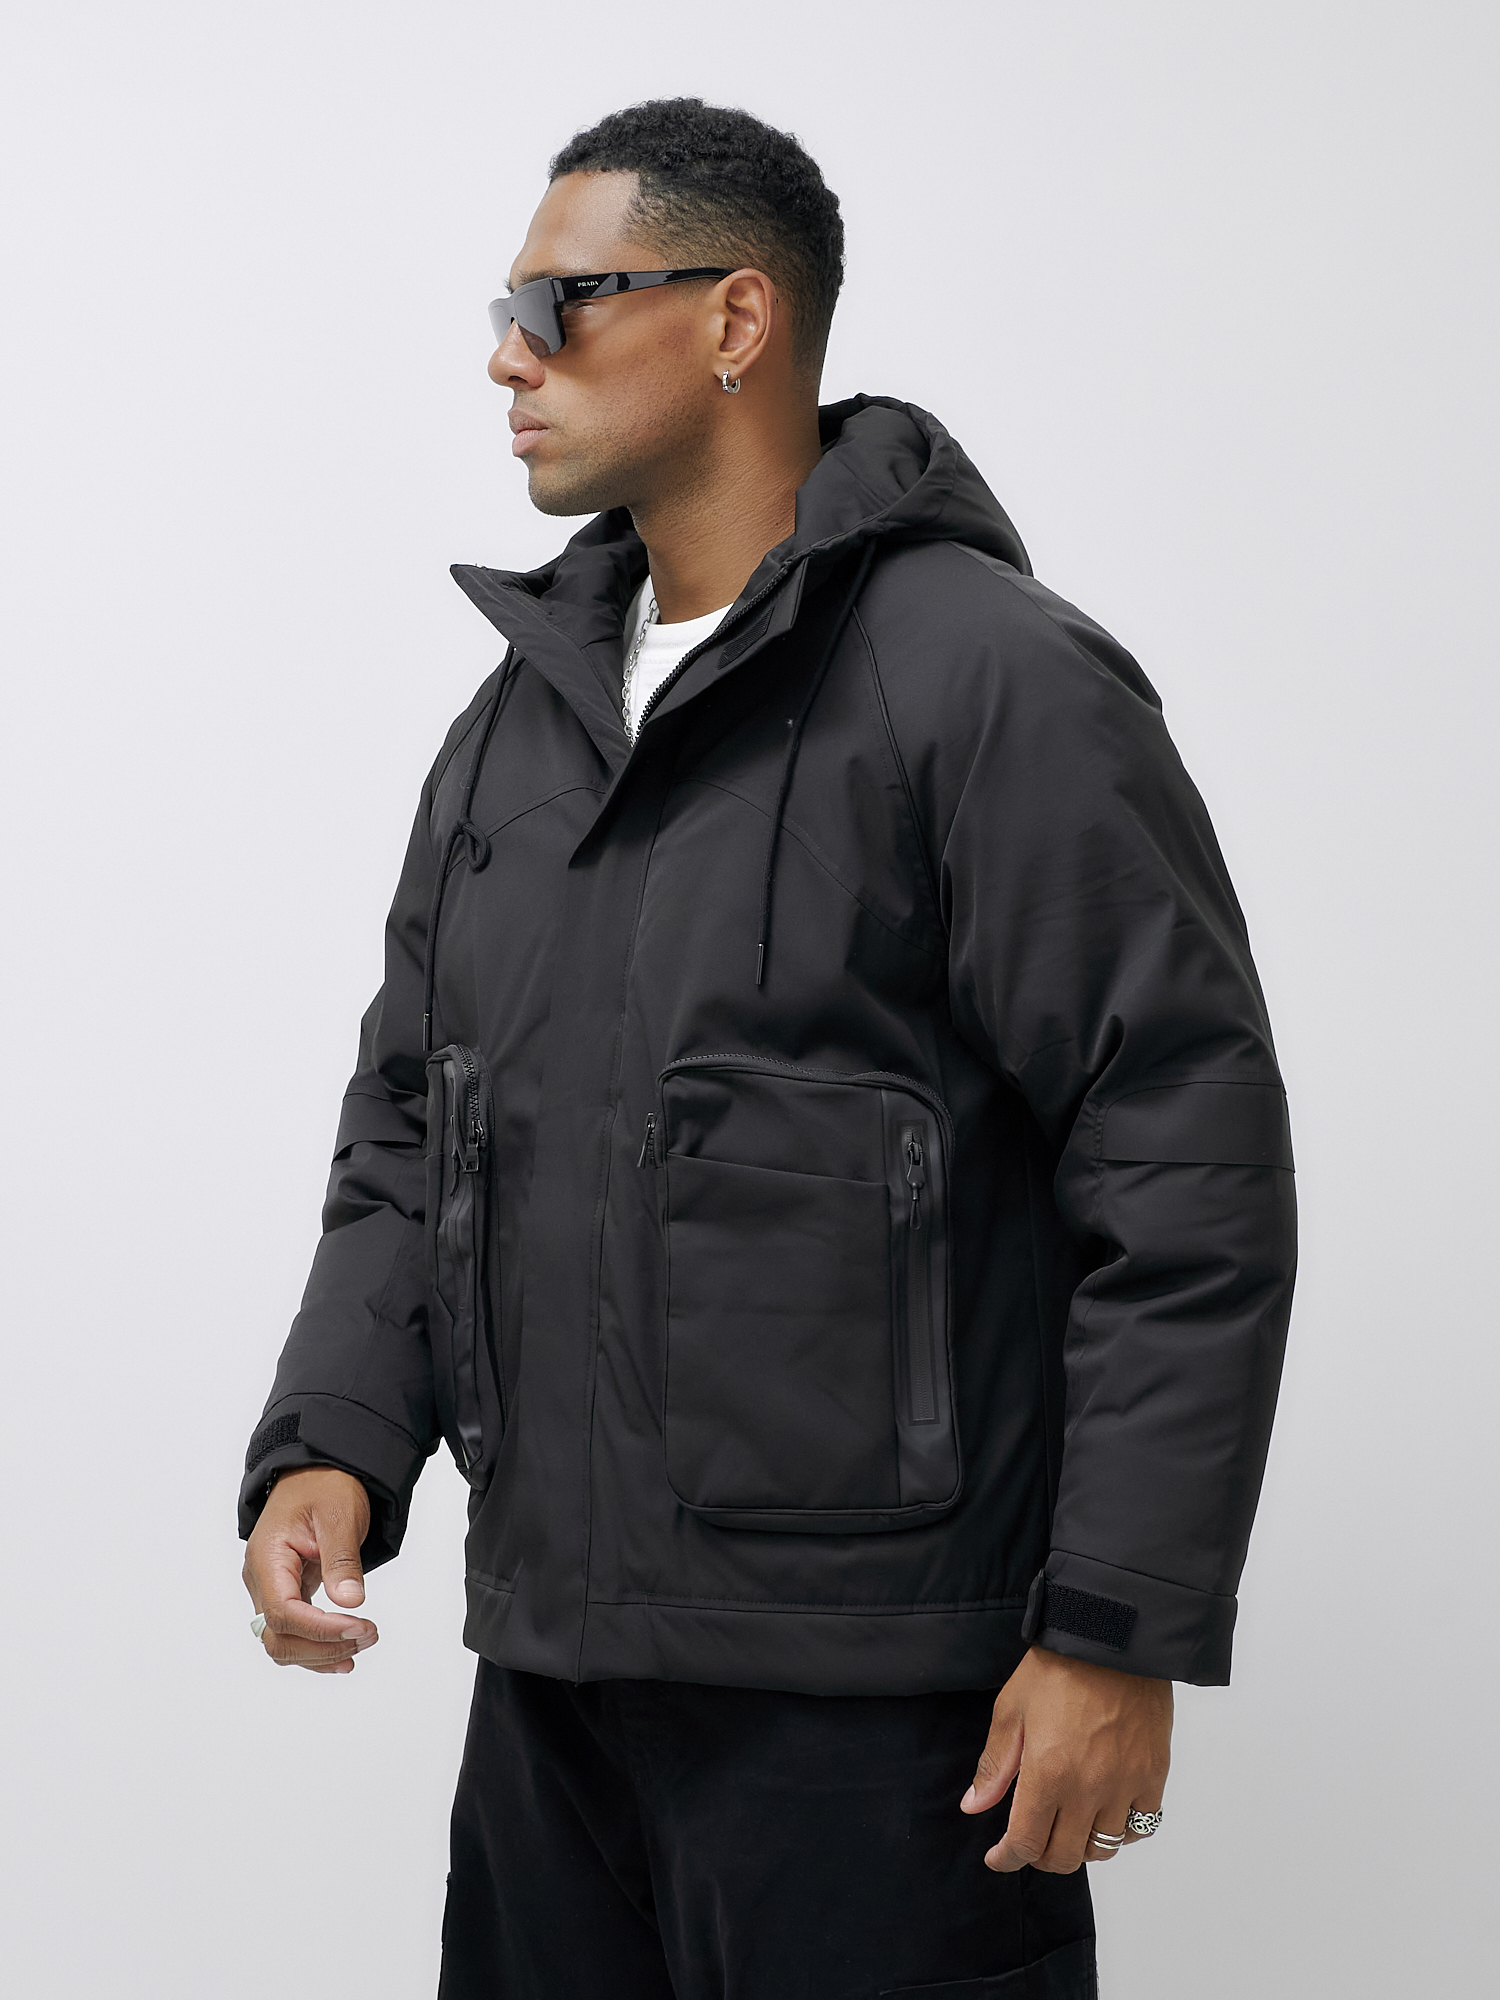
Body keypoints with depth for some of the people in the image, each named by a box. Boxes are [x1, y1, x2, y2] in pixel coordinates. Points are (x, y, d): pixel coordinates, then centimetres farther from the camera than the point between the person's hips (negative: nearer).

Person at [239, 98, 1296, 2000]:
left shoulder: (994, 681, -10)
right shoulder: (519, 715, 14)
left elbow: (1190, 1171, -14)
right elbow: (406, 1129, 18)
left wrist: (1122, 1632, -15)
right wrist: (332, 1441, 1)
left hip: (872, 1700, -7)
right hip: (548, 1665, 7)